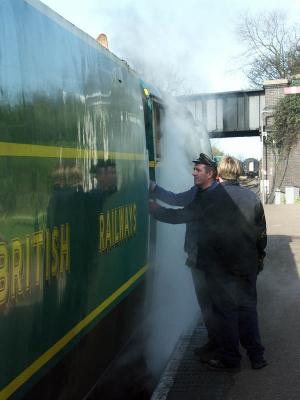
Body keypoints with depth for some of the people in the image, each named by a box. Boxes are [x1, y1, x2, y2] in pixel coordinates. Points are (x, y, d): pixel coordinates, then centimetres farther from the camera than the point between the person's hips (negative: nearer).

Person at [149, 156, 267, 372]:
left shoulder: (209, 198, -10)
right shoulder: (252, 197, 3)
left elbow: (179, 215, -9)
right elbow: (262, 232, 8)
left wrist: (154, 209, 3)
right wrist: (259, 256, 20)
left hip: (219, 266, -4)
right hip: (248, 265, 4)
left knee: (225, 310, 5)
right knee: (248, 307, 14)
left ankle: (230, 358, 13)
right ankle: (256, 356, 19)